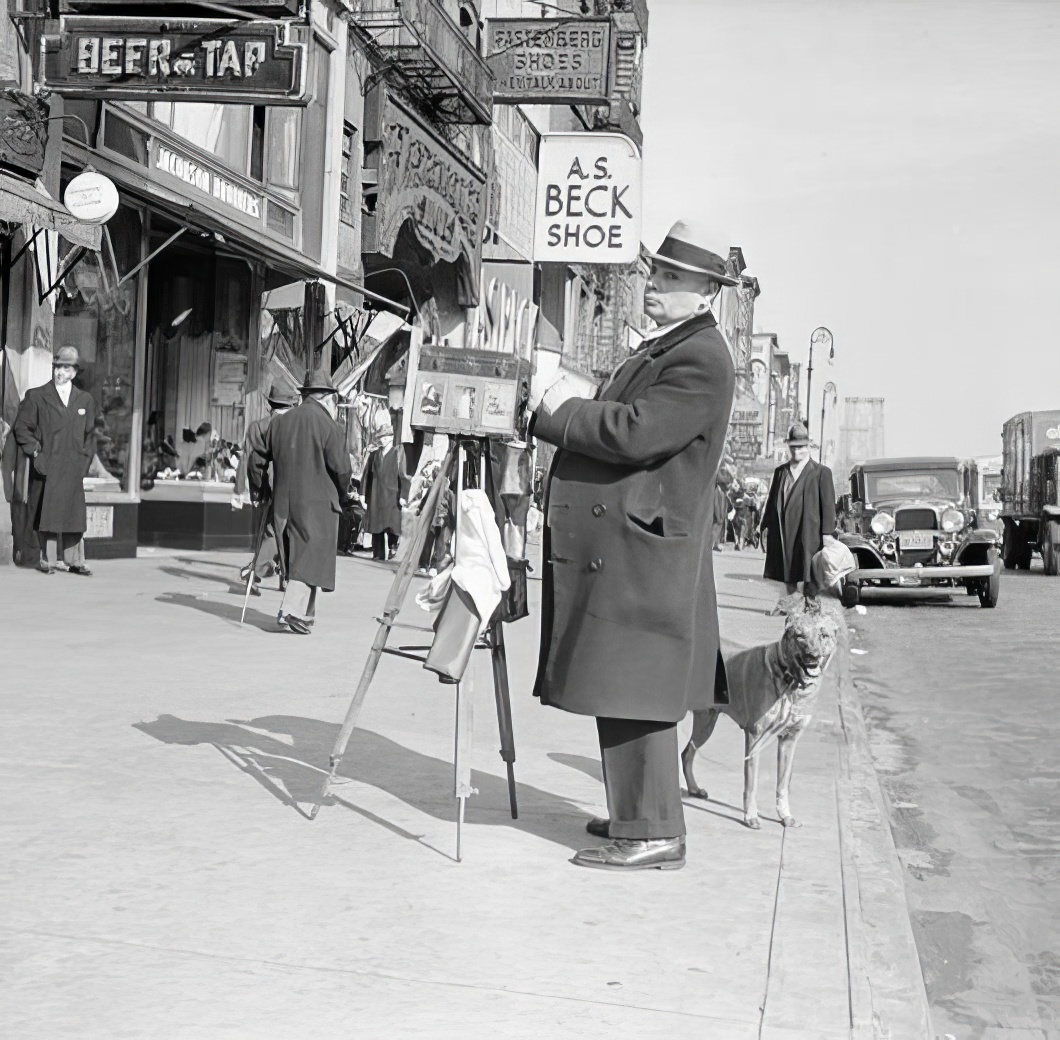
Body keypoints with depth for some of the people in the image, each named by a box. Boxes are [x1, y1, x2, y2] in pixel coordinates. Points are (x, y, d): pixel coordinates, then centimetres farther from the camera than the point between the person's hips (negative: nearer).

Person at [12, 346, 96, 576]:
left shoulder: (85, 400, 13)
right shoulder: (36, 396, 4)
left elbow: (90, 435, 17)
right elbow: (21, 428, 3)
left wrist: (84, 460, 6)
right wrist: (36, 453, -7)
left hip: (73, 470, 2)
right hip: (45, 468, -2)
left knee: (74, 513, 1)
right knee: (47, 514, -2)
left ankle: (74, 561, 8)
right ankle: (49, 560, 5)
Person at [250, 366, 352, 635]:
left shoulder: (278, 422, 9)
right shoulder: (329, 426, -8)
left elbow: (257, 460, 12)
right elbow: (342, 469, -11)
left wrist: (259, 491, 25)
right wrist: (341, 496, 7)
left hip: (283, 504, 6)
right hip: (317, 503, -6)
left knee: (293, 558, 14)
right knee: (311, 556, -2)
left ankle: (304, 614, 19)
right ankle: (292, 611, -14)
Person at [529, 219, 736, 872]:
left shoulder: (702, 359, -12)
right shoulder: (662, 348, 21)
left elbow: (633, 433, -22)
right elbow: (611, 425, 22)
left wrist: (560, 410, -10)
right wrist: (558, 408, 5)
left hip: (640, 554, -10)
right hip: (616, 547, 10)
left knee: (633, 695, -6)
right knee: (624, 694, 15)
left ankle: (653, 834, 2)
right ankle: (636, 816, 25)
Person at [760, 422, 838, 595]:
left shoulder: (821, 472, 1)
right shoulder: (780, 471, 16)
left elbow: (828, 504, -3)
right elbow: (772, 500, 17)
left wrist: (827, 533, -10)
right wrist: (766, 526, 9)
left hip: (808, 535, -4)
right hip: (782, 535, 5)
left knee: (809, 578, -3)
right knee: (789, 580, 9)